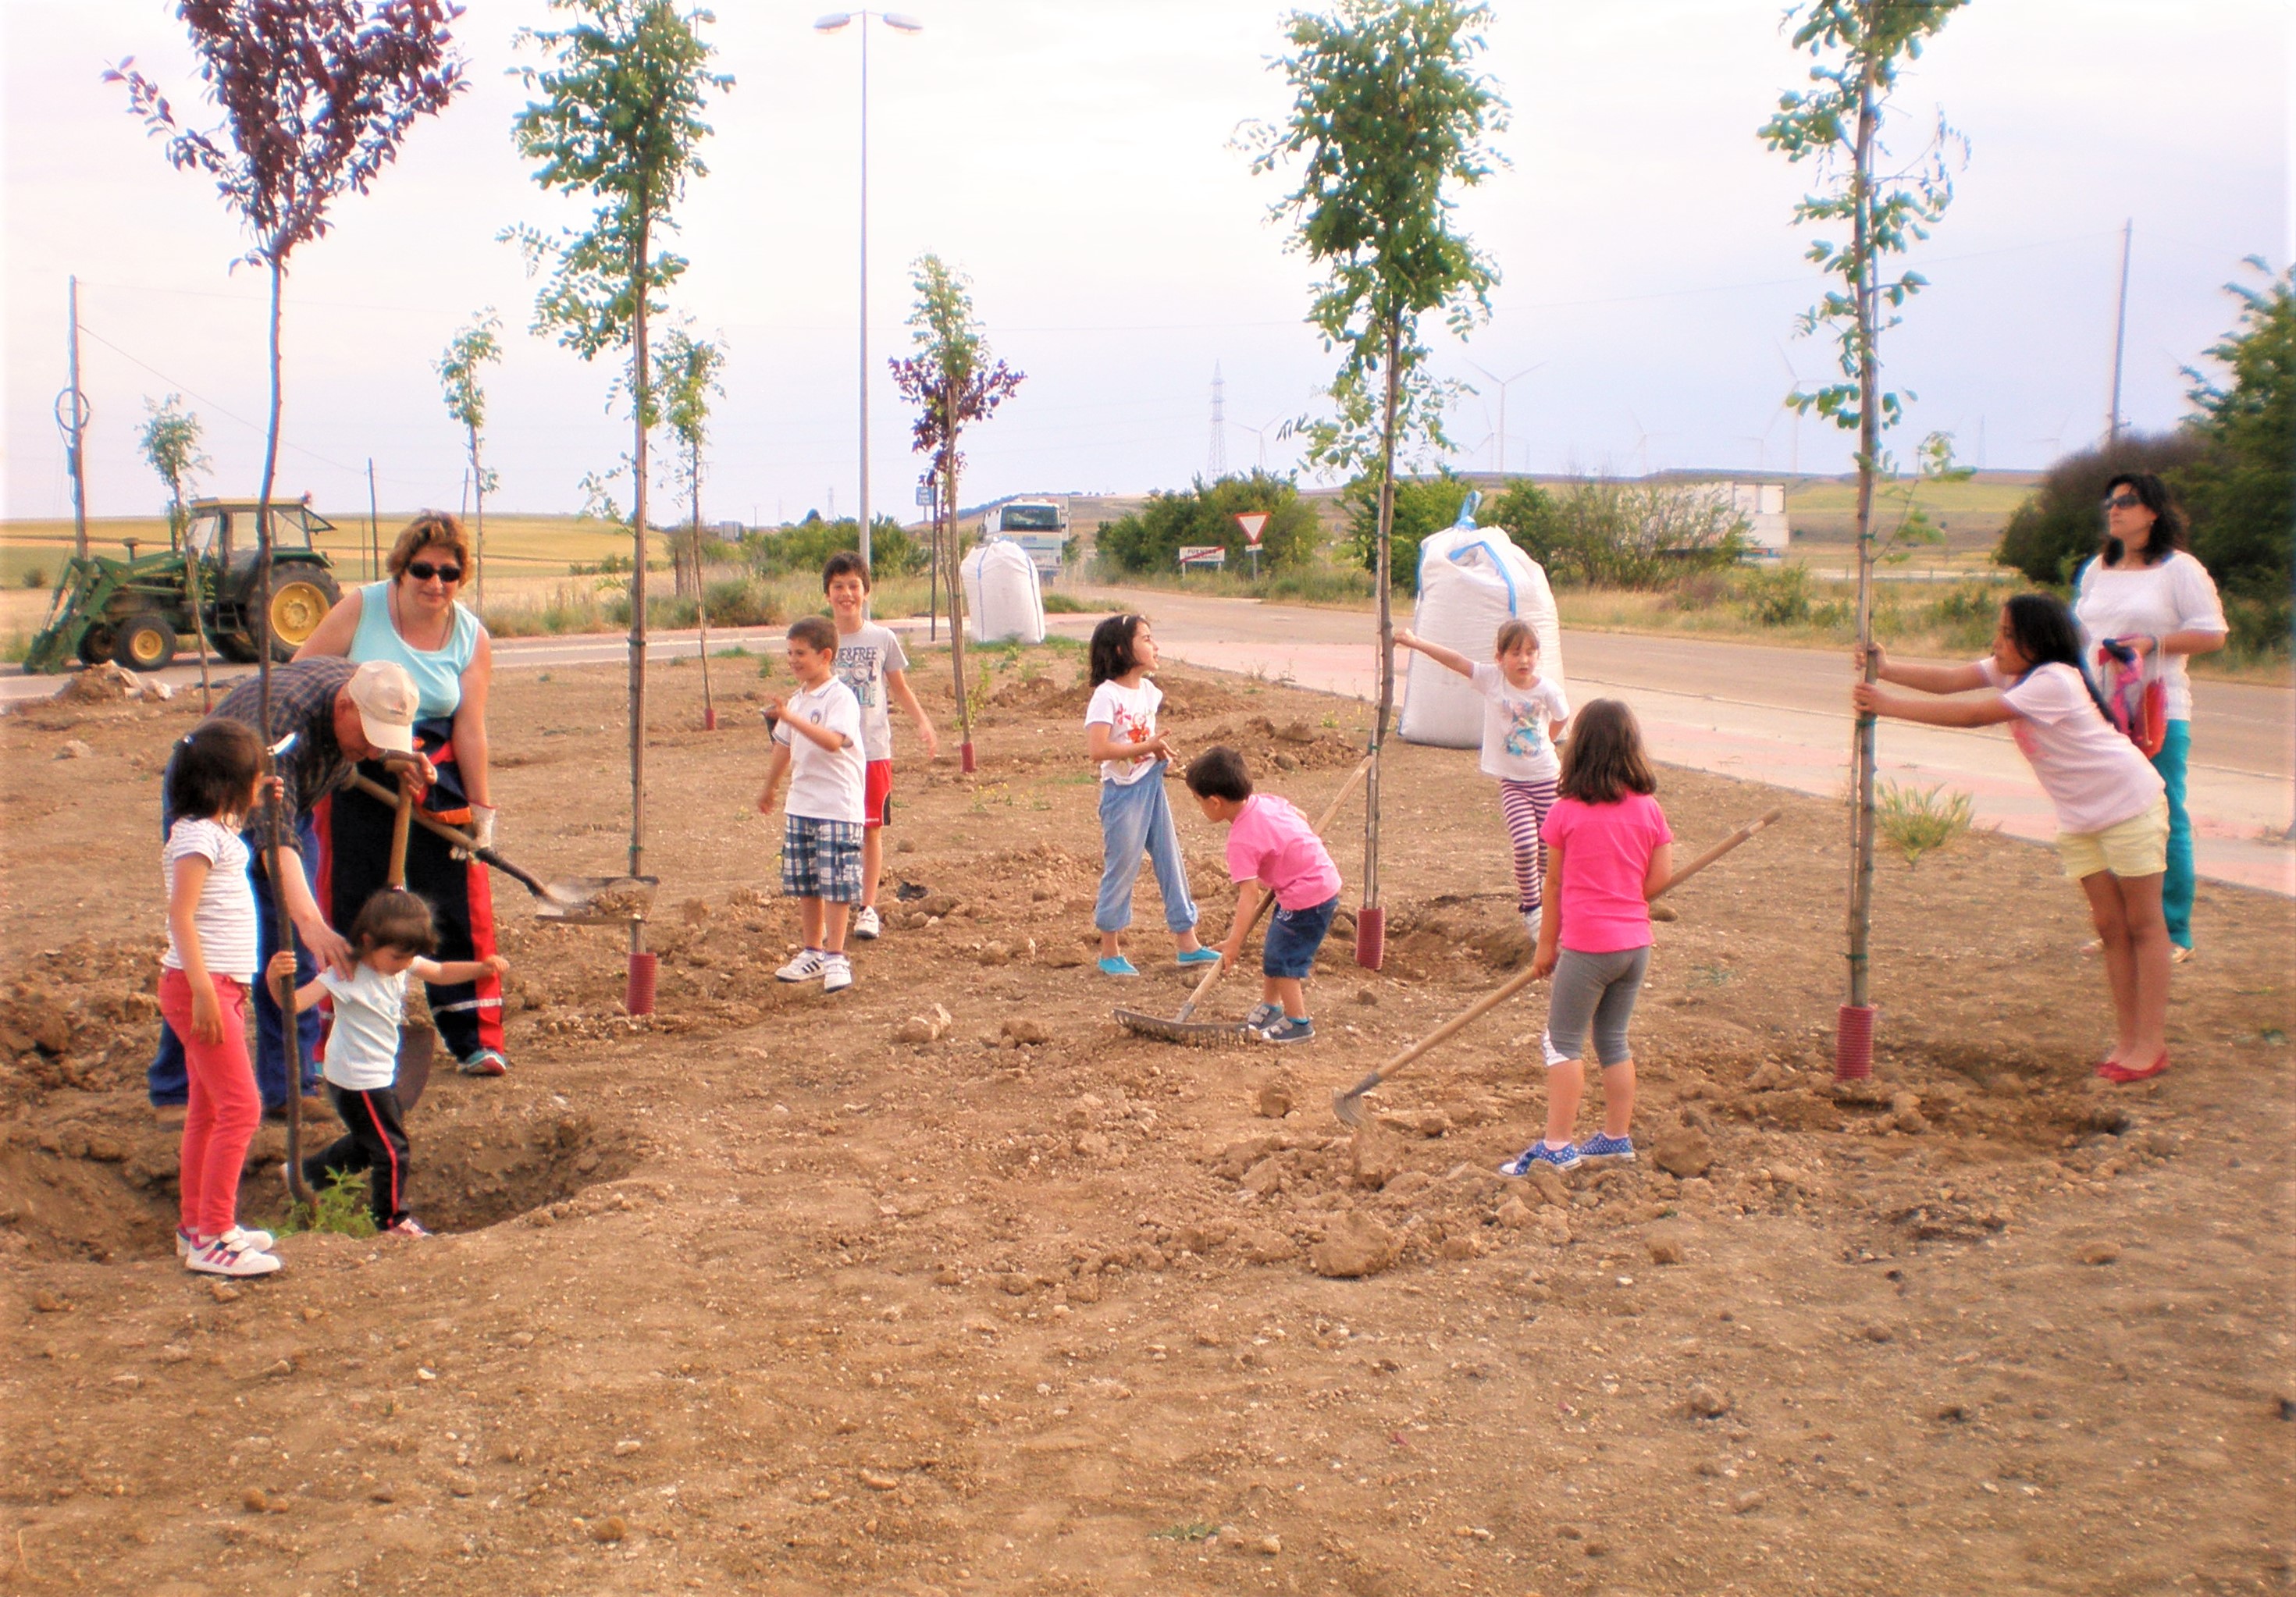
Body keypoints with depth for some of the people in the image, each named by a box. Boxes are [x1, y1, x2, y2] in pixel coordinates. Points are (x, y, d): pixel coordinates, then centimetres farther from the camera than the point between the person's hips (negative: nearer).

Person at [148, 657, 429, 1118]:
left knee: (295, 953, 0)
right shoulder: (282, 720, -40)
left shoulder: (360, 687, -17)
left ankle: (288, 1089, 6)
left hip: (288, 806, 7)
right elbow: (275, 836, -49)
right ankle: (177, 1093, -2)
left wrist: (399, 757, -11)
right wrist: (309, 920, -61)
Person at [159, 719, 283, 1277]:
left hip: (220, 986, 10)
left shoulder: (220, 831, 12)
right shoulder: (198, 836, -17)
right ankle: (212, 1239, -7)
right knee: (240, 1108, -10)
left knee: (207, 1110, 16)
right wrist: (203, 991, -27)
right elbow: (181, 915, -23)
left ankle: (196, 1226, 26)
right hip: (200, 985, -10)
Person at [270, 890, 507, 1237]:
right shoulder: (348, 975, -29)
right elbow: (295, 1002, -37)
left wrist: (482, 967, -6)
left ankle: (306, 1173, 45)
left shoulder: (399, 961, -5)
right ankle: (391, 1220, 22)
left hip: (381, 1074, 9)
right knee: (392, 1150, 2)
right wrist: (277, 978, -58)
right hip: (357, 1081, -9)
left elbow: (440, 973, 9)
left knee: (368, 1142, 28)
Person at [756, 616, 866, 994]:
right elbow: (784, 748, 25)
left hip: (837, 807, -8)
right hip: (800, 805, 8)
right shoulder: (797, 700, 13)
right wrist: (769, 789, 34)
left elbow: (833, 741, -30)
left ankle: (835, 957, 2)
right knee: (805, 884, 12)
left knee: (835, 885, -5)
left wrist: (790, 717, -35)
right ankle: (812, 952, 23)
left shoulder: (840, 698, -12)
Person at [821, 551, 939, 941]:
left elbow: (900, 687, 10)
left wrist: (923, 722, -3)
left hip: (874, 749, 0)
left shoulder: (882, 639, 1)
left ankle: (868, 908, 15)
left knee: (872, 830, 5)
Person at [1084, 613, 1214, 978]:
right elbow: (1098, 749, -27)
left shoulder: (1148, 691, 8)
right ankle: (1110, 953, 15)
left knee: (1171, 862, 10)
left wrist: (1161, 750, 2)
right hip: (1122, 792, -7)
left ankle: (1188, 944, 19)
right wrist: (1147, 747, -21)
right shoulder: (1107, 696, -16)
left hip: (1152, 786, 7)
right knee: (1121, 869, 2)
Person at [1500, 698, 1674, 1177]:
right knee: (1613, 1039, 16)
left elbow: (1555, 884, -3)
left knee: (1564, 1042, 1)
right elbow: (1661, 876, 0)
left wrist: (1547, 943, 6)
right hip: (1636, 942, 5)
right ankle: (1617, 1138, 22)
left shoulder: (1567, 812, -9)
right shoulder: (1650, 810, 1)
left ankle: (1557, 1147, -2)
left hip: (1587, 944, -5)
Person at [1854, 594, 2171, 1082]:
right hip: (2079, 815, 8)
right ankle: (2126, 1038, 10)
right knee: (2110, 924, 7)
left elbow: (1974, 714, -32)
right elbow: (1951, 679, -12)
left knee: (2144, 923, -1)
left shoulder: (2053, 681, -27)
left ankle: (2152, 1043, 2)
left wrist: (1890, 706, -33)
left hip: (2130, 804, -8)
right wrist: (1888, 671, -27)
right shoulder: (2012, 670, -1)